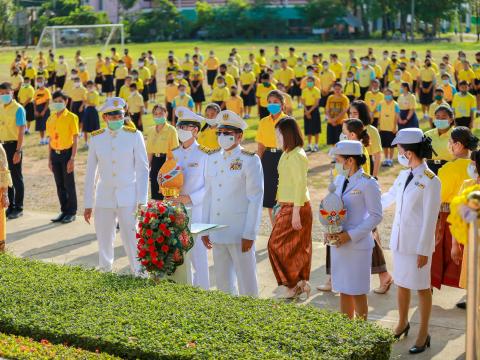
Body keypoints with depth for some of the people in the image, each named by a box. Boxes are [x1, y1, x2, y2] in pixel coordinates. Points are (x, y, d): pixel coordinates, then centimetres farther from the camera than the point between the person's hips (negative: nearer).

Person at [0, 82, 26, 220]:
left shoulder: (18, 109, -11)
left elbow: (21, 131, -13)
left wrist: (18, 151, -18)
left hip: (13, 145, -6)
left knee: (16, 177, 2)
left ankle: (18, 208, 10)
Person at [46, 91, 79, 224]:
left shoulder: (71, 117, -7)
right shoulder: (51, 118, 9)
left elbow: (75, 139, -8)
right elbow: (51, 139, 14)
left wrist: (72, 158, -14)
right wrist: (49, 159, 11)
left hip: (66, 153, -5)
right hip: (55, 153, 5)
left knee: (69, 184, 0)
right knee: (59, 184, 10)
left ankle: (72, 212, 10)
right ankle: (64, 211, 19)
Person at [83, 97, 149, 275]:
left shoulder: (134, 136, -3)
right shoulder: (96, 139, 3)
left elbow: (142, 169, -3)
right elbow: (91, 173, 7)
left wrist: (142, 201, -9)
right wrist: (88, 204, 6)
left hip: (128, 197, -3)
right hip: (104, 197, 3)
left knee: (131, 238, -8)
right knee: (104, 240, 9)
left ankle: (139, 276, 2)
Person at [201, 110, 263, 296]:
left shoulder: (250, 160, -7)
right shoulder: (213, 159, 10)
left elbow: (256, 199, -9)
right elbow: (208, 195, 14)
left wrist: (249, 234, -13)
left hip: (240, 233, -5)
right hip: (217, 232, 5)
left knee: (246, 280, 3)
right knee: (222, 280, 13)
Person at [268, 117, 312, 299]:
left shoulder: (297, 156, -17)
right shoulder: (288, 154, 12)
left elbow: (300, 185, -21)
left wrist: (296, 212, -22)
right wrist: (281, 205, 17)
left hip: (295, 208, -9)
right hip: (288, 206, 9)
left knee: (277, 245, -5)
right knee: (298, 249, 13)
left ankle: (294, 283, 3)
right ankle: (300, 283, 19)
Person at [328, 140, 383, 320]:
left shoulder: (368, 183, -13)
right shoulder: (339, 180, 8)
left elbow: (376, 216, -13)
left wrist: (350, 235, -17)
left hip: (357, 245, -6)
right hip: (339, 243, 7)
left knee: (357, 292, 3)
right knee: (344, 291, 14)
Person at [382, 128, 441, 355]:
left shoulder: (430, 181, -16)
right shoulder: (404, 176, 5)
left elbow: (430, 219, -15)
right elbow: (388, 198, 21)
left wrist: (424, 251, -15)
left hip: (418, 243, -6)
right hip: (399, 240, 7)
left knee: (421, 287, 5)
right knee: (401, 283, 17)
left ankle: (423, 335, 17)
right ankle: (402, 324, 35)